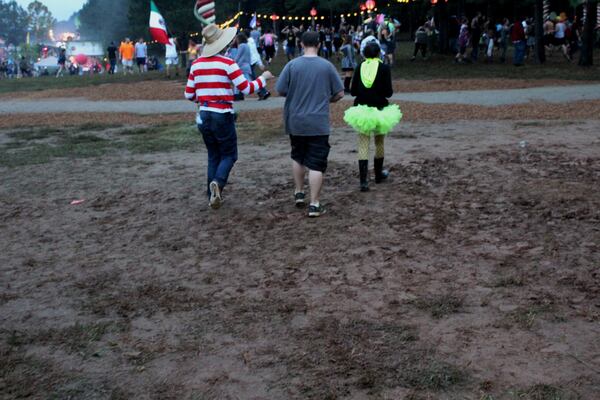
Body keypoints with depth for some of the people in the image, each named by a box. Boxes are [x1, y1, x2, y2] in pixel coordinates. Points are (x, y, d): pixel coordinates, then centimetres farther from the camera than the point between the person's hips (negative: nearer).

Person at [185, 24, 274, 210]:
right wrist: (263, 78, 5)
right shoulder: (227, 63, -11)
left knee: (213, 156, 16)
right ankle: (217, 183, -19)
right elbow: (247, 89, -11)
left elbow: (189, 95, 7)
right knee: (229, 155, 8)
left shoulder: (196, 64, 4)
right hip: (222, 116, -5)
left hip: (203, 116, 5)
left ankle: (213, 196, 13)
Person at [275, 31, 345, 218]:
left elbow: (280, 91, -3)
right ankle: (314, 204, -1)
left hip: (296, 122, 2)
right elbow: (340, 93, 0)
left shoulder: (292, 65, -6)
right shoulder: (327, 66, -4)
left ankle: (299, 193, 31)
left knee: (298, 157, 23)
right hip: (319, 123, -2)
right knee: (316, 164, 0)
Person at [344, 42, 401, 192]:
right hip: (380, 110, -1)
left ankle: (364, 181, -9)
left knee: (363, 146, 1)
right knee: (379, 144, 18)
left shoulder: (359, 67, -1)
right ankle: (379, 174, 34)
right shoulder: (384, 68, -7)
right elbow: (388, 92, -10)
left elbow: (353, 91, 1)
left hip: (361, 110, 1)